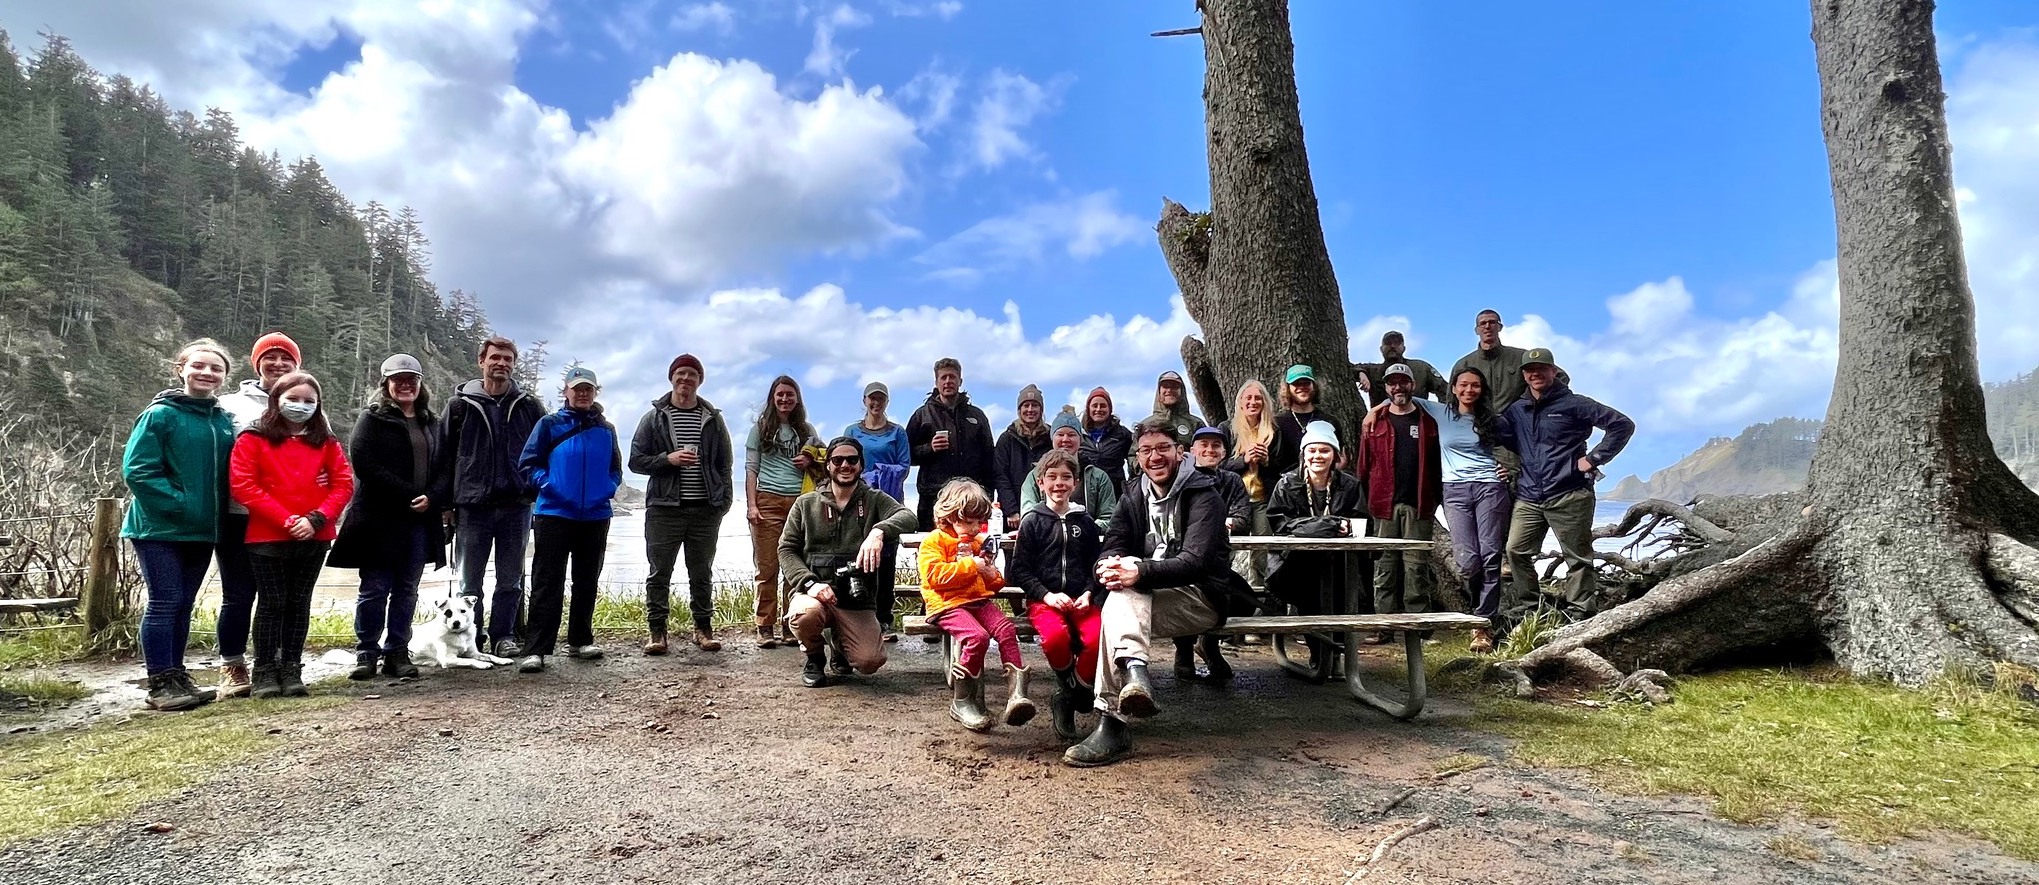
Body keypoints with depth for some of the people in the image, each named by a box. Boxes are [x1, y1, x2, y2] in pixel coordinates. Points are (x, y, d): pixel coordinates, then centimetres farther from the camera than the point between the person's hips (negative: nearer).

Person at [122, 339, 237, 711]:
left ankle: (177, 678, 19)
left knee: (183, 605, 12)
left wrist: (216, 513, 5)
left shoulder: (224, 421, 9)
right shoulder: (160, 414, -8)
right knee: (164, 603, -5)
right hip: (160, 527, -6)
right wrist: (179, 504, -19)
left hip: (203, 530, 6)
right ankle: (161, 685, 1)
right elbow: (137, 470, -14)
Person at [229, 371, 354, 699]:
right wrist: (286, 519, -16)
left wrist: (316, 519, -12)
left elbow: (343, 484, 3)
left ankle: (291, 670, 15)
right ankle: (265, 672, 11)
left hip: (314, 537, 3)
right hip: (267, 537, -3)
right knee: (272, 603, 2)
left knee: (299, 603, 8)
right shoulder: (253, 439, 0)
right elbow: (243, 486, -8)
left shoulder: (326, 441, 9)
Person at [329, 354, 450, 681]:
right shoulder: (373, 418, 0)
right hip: (380, 519, -4)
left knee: (406, 591, 9)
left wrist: (432, 497, -9)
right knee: (374, 589, 1)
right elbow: (363, 461, -12)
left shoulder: (431, 422, 15)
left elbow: (445, 468, 11)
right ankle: (366, 653, 12)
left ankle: (397, 653, 16)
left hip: (420, 520, 5)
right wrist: (407, 494, -17)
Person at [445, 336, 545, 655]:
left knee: (511, 580, 8)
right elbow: (446, 454, 4)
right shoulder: (461, 404, 4)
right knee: (469, 580, 5)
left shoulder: (529, 406, 6)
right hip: (473, 506, -1)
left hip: (516, 506, 1)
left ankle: (503, 635, 19)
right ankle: (470, 638, 16)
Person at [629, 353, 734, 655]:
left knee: (702, 573, 9)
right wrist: (668, 459, -13)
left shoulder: (713, 418, 10)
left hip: (705, 509, 2)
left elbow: (723, 464, 12)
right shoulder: (654, 417, 5)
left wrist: (725, 499, 2)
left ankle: (703, 628, 18)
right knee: (659, 573, 2)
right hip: (664, 508, -1)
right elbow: (636, 460, 3)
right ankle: (656, 630, 10)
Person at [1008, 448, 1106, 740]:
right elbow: (1020, 570, 1)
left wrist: (1088, 594, -3)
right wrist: (1047, 595, -11)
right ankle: (1075, 689, -2)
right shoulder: (1032, 521, 5)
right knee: (1056, 637, -35)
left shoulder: (1084, 521, 14)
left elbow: (1096, 564, 15)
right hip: (1043, 599, -2)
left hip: (1081, 599, 3)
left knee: (1097, 639, -30)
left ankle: (1066, 699, -6)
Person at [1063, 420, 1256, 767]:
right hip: (1149, 596, 5)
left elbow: (1194, 561, -21)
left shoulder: (1203, 495, -8)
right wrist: (1112, 565, -26)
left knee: (1121, 601, -33)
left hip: (1203, 596, -5)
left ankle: (1112, 724, -45)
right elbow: (1112, 547, 1)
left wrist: (1140, 572, -37)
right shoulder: (1132, 497, 12)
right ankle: (1134, 669, -53)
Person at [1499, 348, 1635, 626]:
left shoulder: (1574, 404, -2)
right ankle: (1526, 609, 11)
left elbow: (1623, 425, -3)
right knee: (1516, 551, -1)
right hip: (1528, 498, 5)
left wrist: (1594, 459, -7)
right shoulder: (1516, 410, 12)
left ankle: (1579, 616, 7)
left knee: (1578, 558, 2)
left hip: (1569, 496, -5)